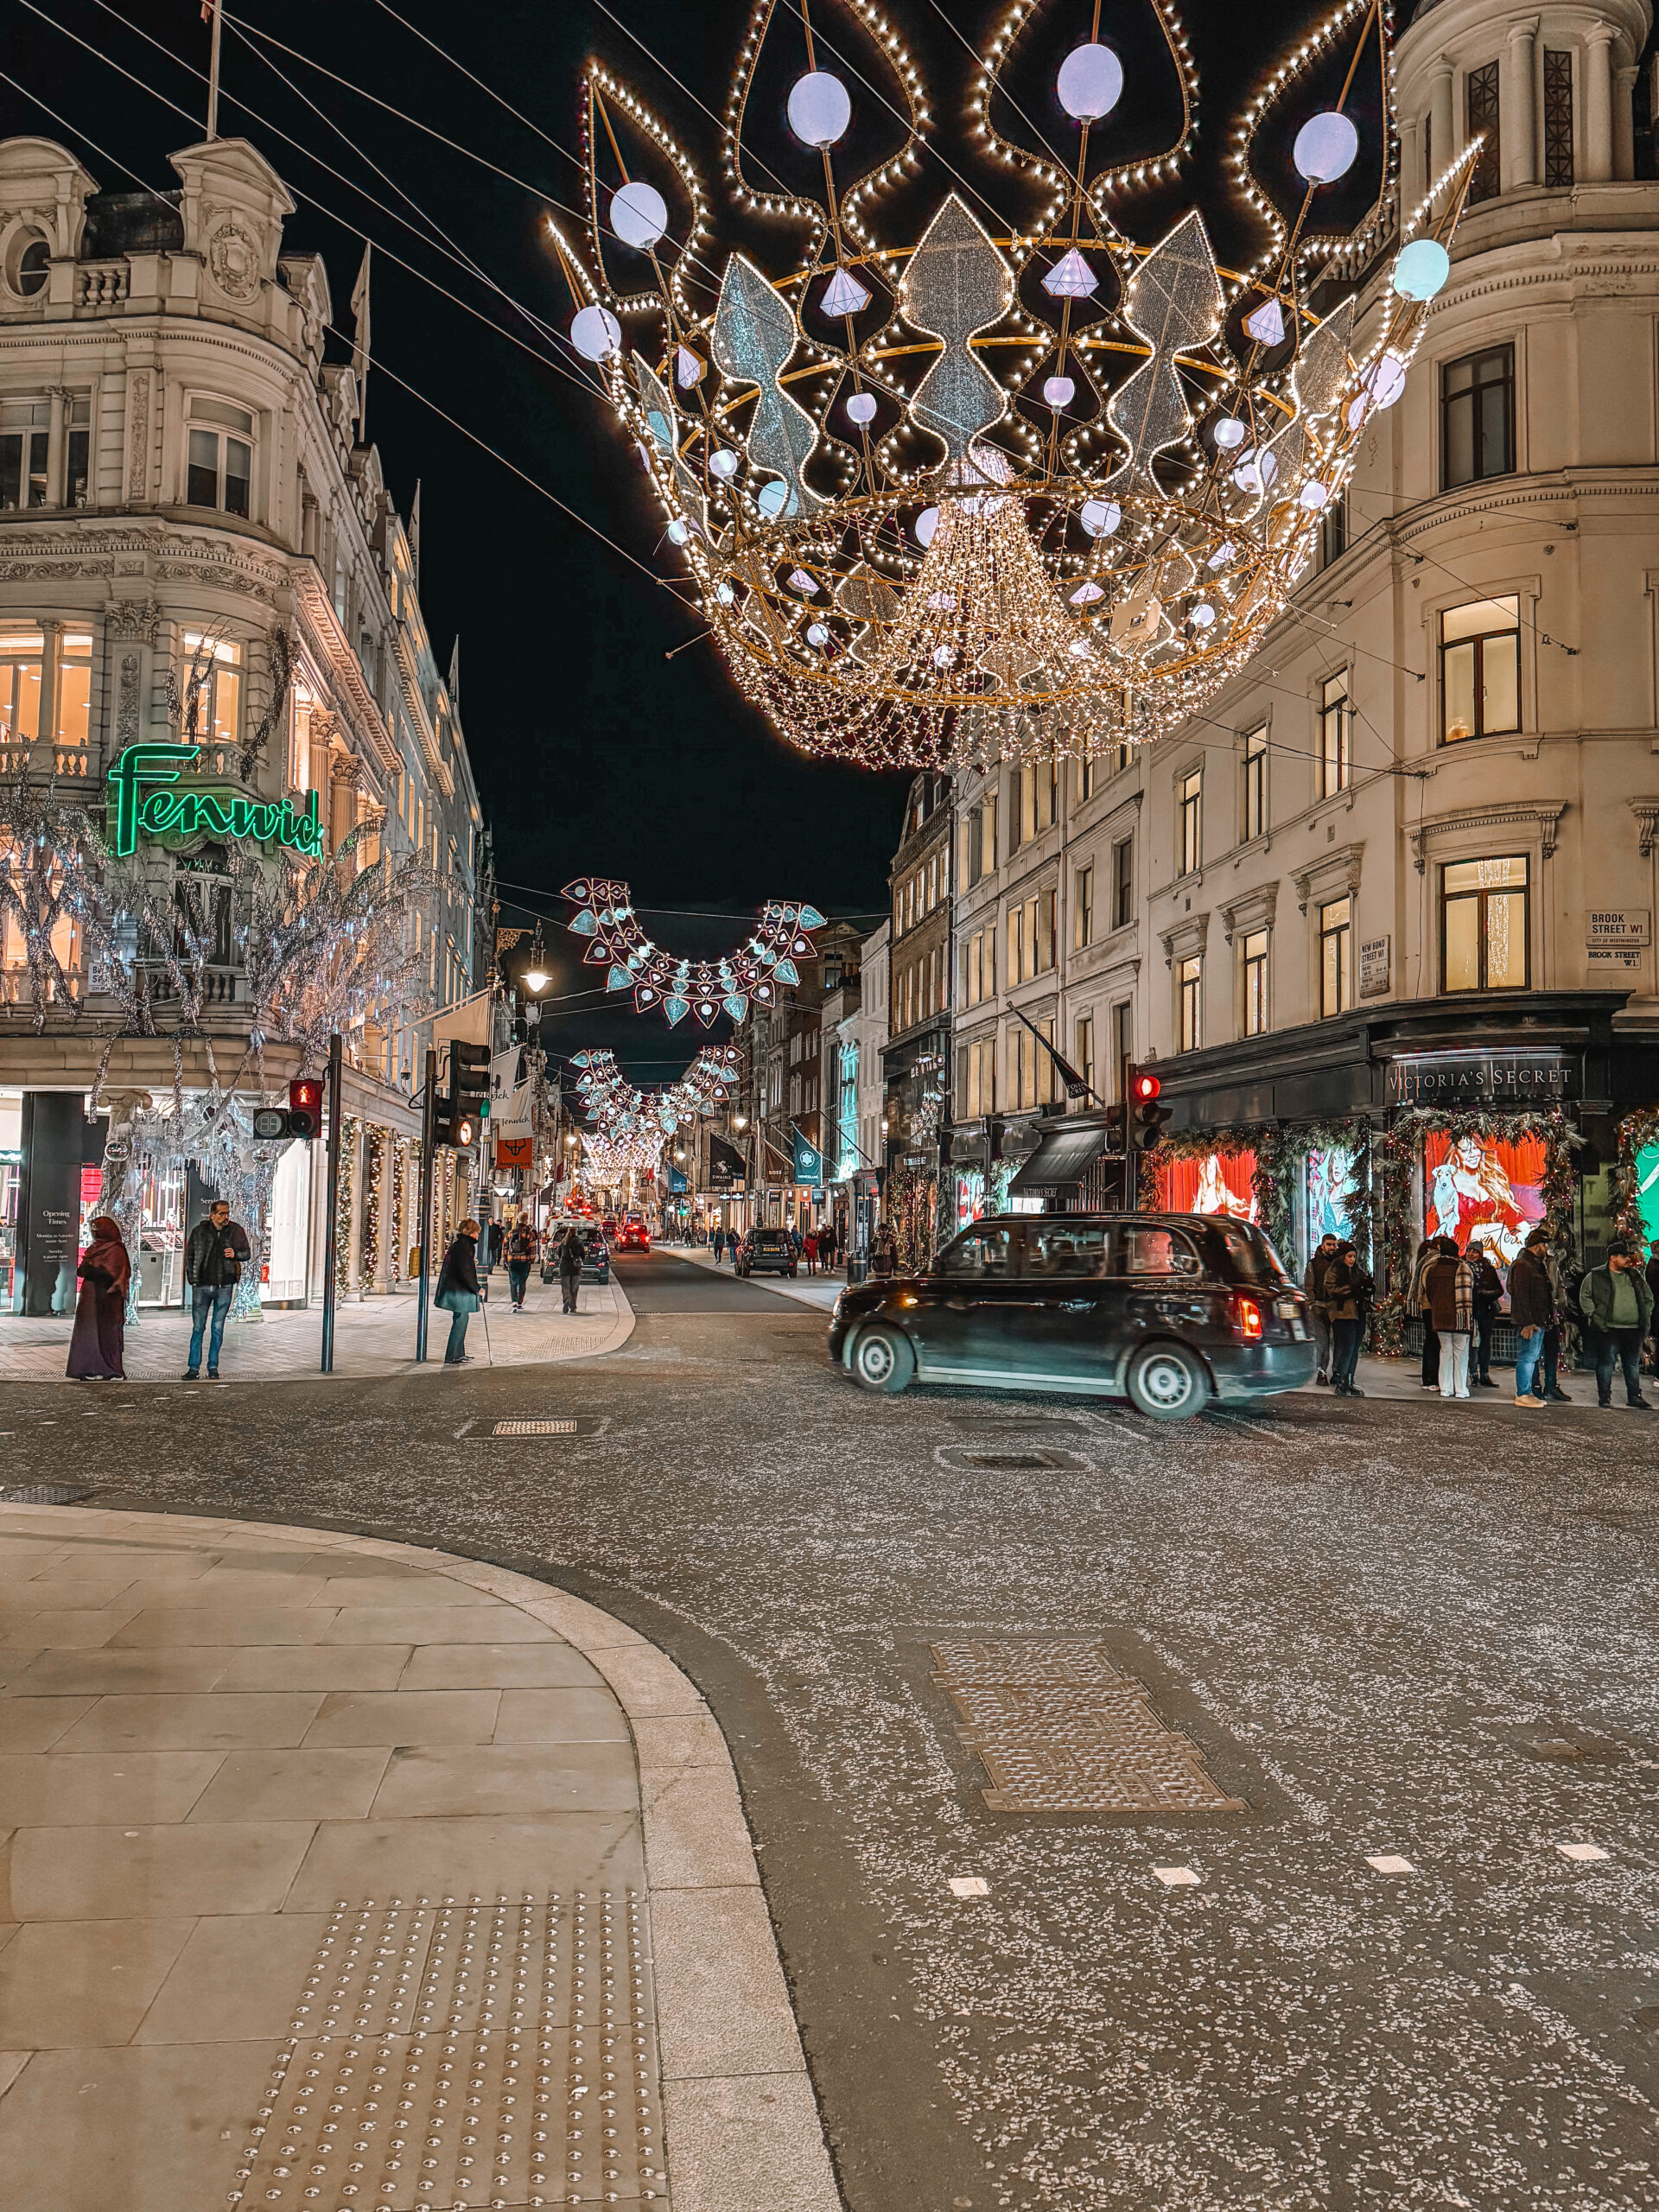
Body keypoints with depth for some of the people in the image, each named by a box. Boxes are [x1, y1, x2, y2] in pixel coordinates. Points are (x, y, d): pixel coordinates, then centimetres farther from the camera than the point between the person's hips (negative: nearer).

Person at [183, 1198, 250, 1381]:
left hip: (224, 1286, 0)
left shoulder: (235, 1231, 3)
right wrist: (192, 1279, 3)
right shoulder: (199, 1231, 2)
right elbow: (189, 1255, 10)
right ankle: (194, 1367, 8)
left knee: (218, 1328, 6)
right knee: (198, 1328, 1)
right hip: (202, 1286, 0)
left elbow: (246, 1254, 10)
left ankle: (213, 1367, 14)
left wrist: (236, 1254, -12)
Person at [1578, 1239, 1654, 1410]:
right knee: (1606, 1362, -2)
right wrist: (1594, 1316, -5)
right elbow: (1585, 1296, 3)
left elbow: (1648, 1298, 22)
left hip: (1634, 1329, 4)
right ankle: (1604, 1396, 8)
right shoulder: (1596, 1276, -1)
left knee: (1633, 1363, 11)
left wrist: (1646, 1316, 10)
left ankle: (1634, 1396, 21)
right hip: (1608, 1329, -4)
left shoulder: (1636, 1275, 13)